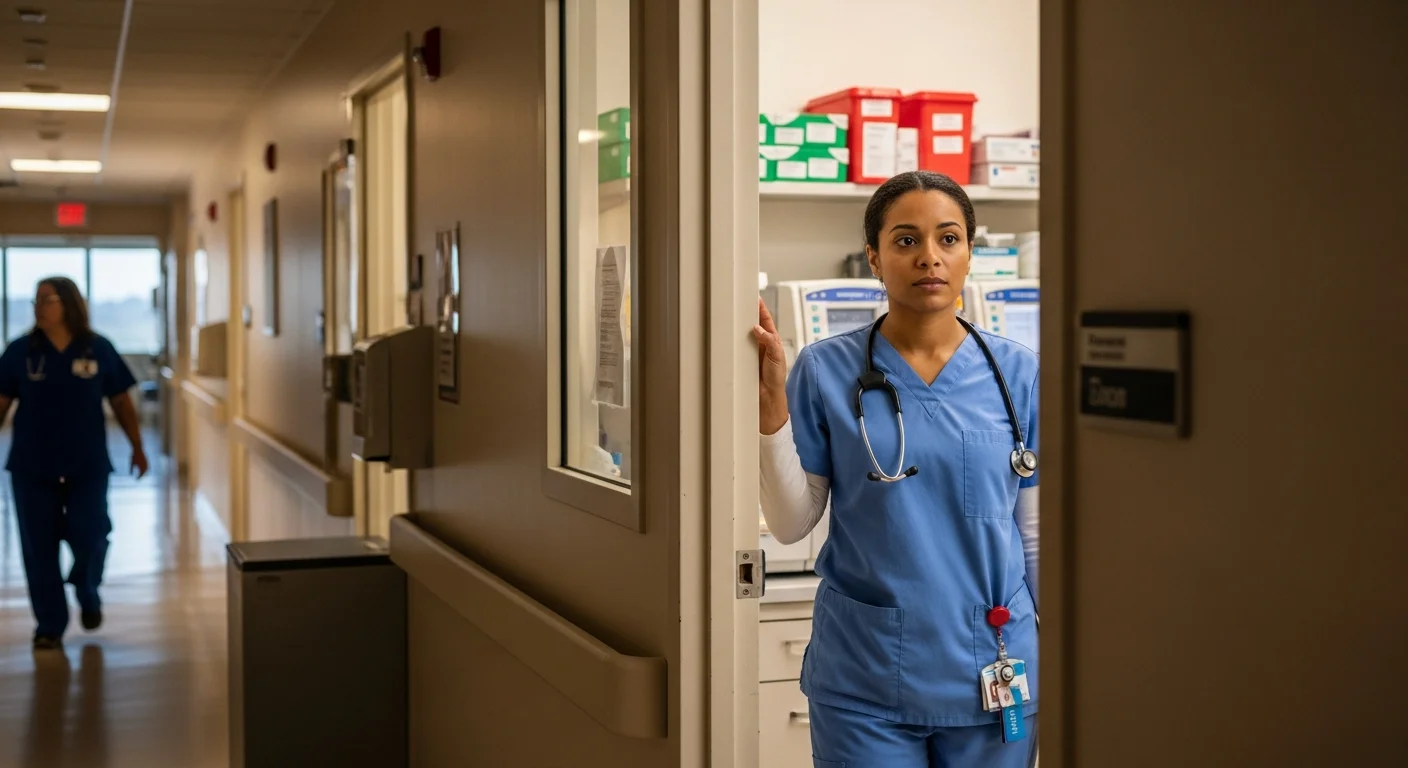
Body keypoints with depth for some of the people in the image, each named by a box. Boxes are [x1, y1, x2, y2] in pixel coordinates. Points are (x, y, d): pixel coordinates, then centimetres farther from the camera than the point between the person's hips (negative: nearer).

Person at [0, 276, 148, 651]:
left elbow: (121, 401, 4)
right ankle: (49, 625, 16)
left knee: (90, 538, -2)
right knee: (40, 549, 4)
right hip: (32, 468, 1)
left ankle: (87, 595, 30)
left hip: (87, 465, -1)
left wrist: (137, 447, 2)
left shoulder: (99, 350, -3)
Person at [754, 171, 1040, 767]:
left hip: (992, 673, 2)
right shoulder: (826, 371, -4)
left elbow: (1036, 532, 6)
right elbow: (791, 525, -4)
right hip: (864, 679, -1)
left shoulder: (1018, 374, 0)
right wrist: (770, 406, -15)